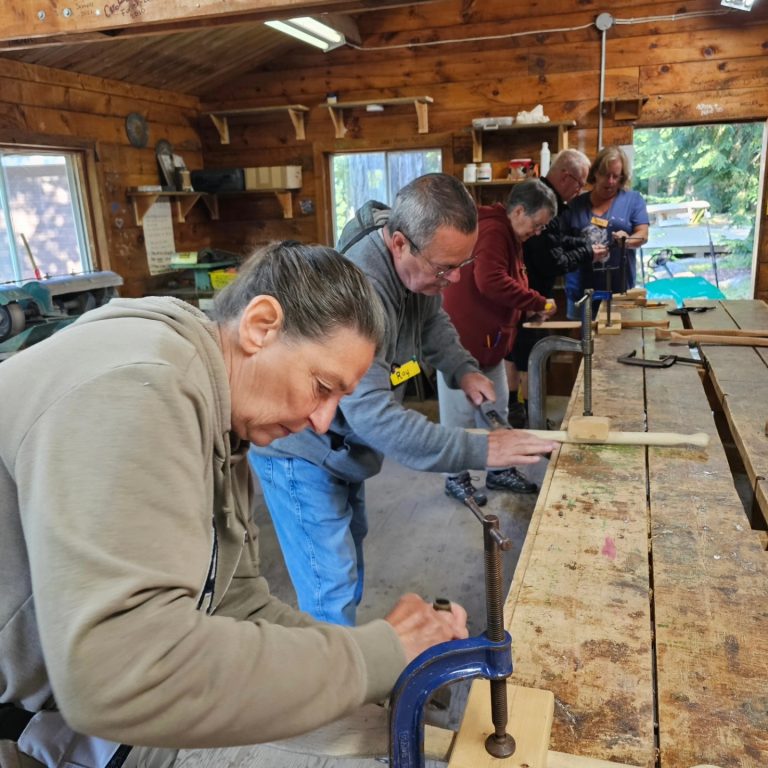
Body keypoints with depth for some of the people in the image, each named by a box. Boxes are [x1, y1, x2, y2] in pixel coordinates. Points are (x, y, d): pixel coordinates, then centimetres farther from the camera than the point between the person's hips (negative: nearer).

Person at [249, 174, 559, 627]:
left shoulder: (422, 266, -7)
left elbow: (433, 322, 15)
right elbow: (372, 415, -38)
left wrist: (463, 369, -4)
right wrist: (480, 450, -36)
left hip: (344, 449, 9)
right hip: (303, 454, -9)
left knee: (350, 568, 23)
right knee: (333, 596, -6)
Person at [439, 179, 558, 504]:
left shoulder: (509, 235, 16)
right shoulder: (492, 231, -18)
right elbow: (491, 282, -31)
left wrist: (530, 309, 5)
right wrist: (539, 302, -22)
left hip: (487, 340, 10)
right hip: (463, 338, -10)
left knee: (496, 409, 15)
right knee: (461, 413, 1)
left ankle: (499, 471, 27)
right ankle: (456, 478, 14)